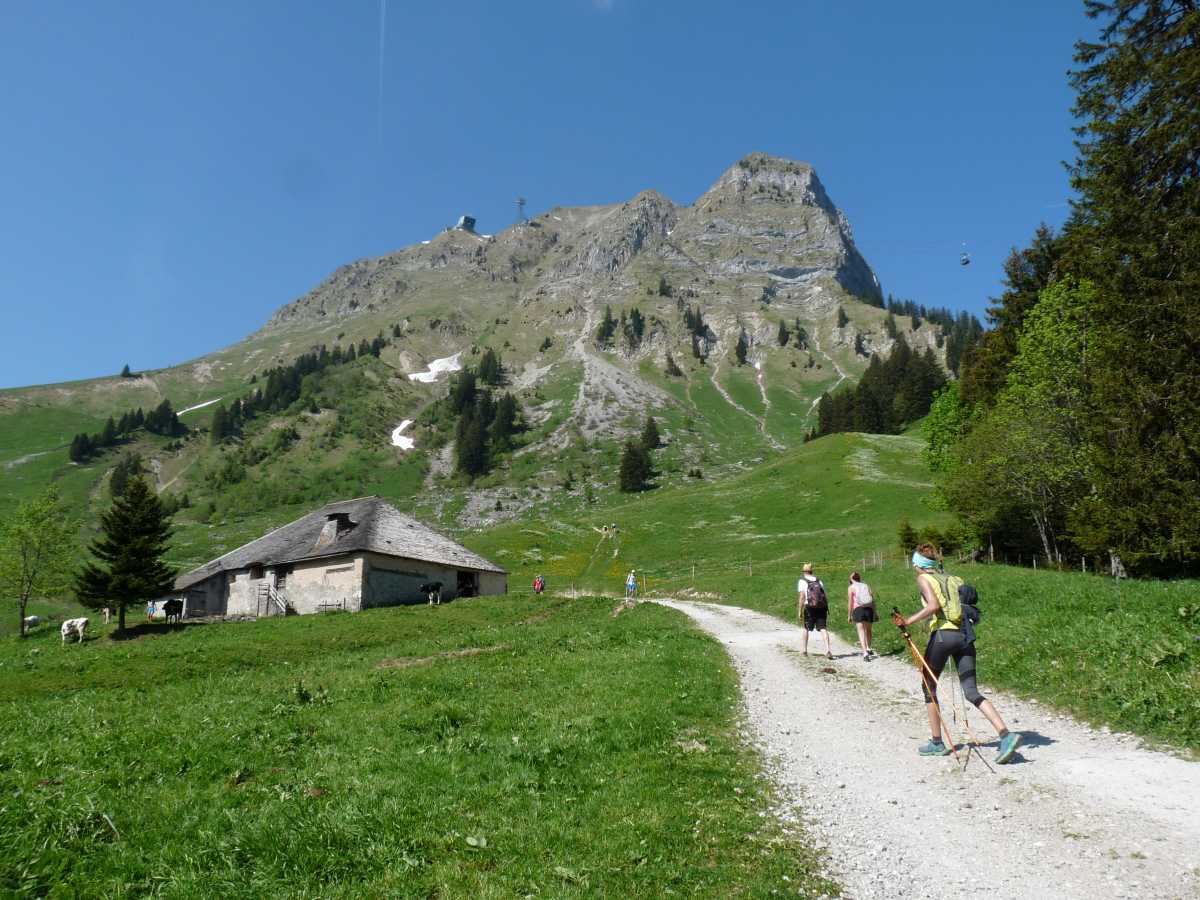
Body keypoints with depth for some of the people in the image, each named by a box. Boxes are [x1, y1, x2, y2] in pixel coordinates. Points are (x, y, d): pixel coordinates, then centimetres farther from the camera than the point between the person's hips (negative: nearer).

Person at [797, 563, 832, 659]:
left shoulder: (802, 581, 3)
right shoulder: (819, 580, 16)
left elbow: (802, 597, -5)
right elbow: (825, 596, 11)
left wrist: (799, 611, -3)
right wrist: (827, 610, 15)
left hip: (809, 607, -2)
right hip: (822, 607, 3)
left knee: (806, 628, 16)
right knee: (823, 628, -3)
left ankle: (804, 650, 23)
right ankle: (828, 649, -21)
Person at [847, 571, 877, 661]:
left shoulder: (851, 587, 6)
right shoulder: (866, 586, 17)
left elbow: (850, 602, 0)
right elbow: (872, 600, 12)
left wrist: (849, 615, 5)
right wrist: (875, 612, 16)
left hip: (858, 609, -4)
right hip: (869, 609, 4)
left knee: (861, 631, -7)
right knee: (868, 630, 24)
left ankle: (865, 652, -20)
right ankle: (868, 648, 27)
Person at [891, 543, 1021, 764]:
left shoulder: (924, 578, 2)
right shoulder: (954, 579, 19)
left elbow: (933, 606, -15)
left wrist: (908, 621, -14)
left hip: (942, 634, -5)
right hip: (965, 635, 5)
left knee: (928, 686, 12)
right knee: (972, 692, 4)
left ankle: (937, 743, 16)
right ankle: (1006, 735, -14)